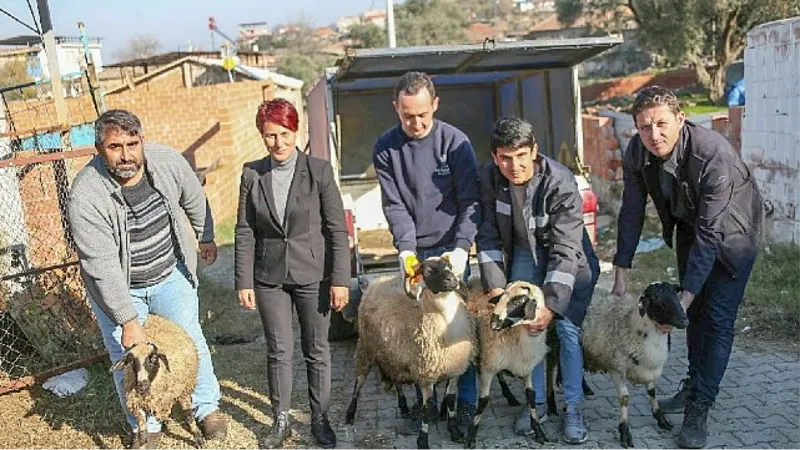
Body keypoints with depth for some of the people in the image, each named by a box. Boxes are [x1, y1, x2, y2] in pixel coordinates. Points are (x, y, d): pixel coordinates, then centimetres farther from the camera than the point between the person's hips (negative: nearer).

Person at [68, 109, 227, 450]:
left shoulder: (168, 162, -19)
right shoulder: (86, 195, -29)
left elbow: (195, 200, 3)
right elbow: (103, 266, -28)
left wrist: (206, 238, 17)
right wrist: (128, 321, -27)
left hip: (171, 274, 3)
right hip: (115, 287, -2)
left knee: (191, 341, 11)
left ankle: (206, 408, 33)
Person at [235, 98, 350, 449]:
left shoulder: (319, 171, -9)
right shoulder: (252, 174, -2)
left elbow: (337, 229, -7)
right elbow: (245, 232, 1)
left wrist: (340, 279, -10)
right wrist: (244, 282, -1)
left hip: (313, 275, -1)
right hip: (270, 278, 2)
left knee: (317, 351, 11)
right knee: (278, 352, 11)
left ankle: (320, 418, 28)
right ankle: (280, 421, 28)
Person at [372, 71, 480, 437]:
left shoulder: (455, 142, -8)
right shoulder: (386, 149, -1)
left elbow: (470, 202, -8)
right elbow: (394, 205, -4)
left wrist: (460, 249, -20)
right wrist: (406, 248, -18)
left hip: (451, 248, -2)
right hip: (413, 251, 2)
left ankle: (466, 403, 17)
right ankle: (425, 402, 22)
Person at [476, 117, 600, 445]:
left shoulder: (561, 183, -32)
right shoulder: (488, 178, -20)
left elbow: (565, 251, -33)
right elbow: (487, 235, -10)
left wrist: (551, 305, -39)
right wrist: (495, 286, -18)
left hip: (568, 256, -3)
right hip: (523, 253, 3)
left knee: (567, 330, -6)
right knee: (524, 326, 1)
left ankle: (572, 408, 10)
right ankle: (536, 401, 18)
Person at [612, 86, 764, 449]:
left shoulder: (714, 154, -38)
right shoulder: (636, 153, -21)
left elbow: (709, 234, -36)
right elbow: (631, 213, -9)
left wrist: (683, 297, -36)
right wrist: (621, 274, -8)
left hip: (731, 231, -5)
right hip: (688, 227, 5)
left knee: (717, 319, -7)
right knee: (696, 312, 17)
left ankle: (699, 409, 2)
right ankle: (695, 384, 35)